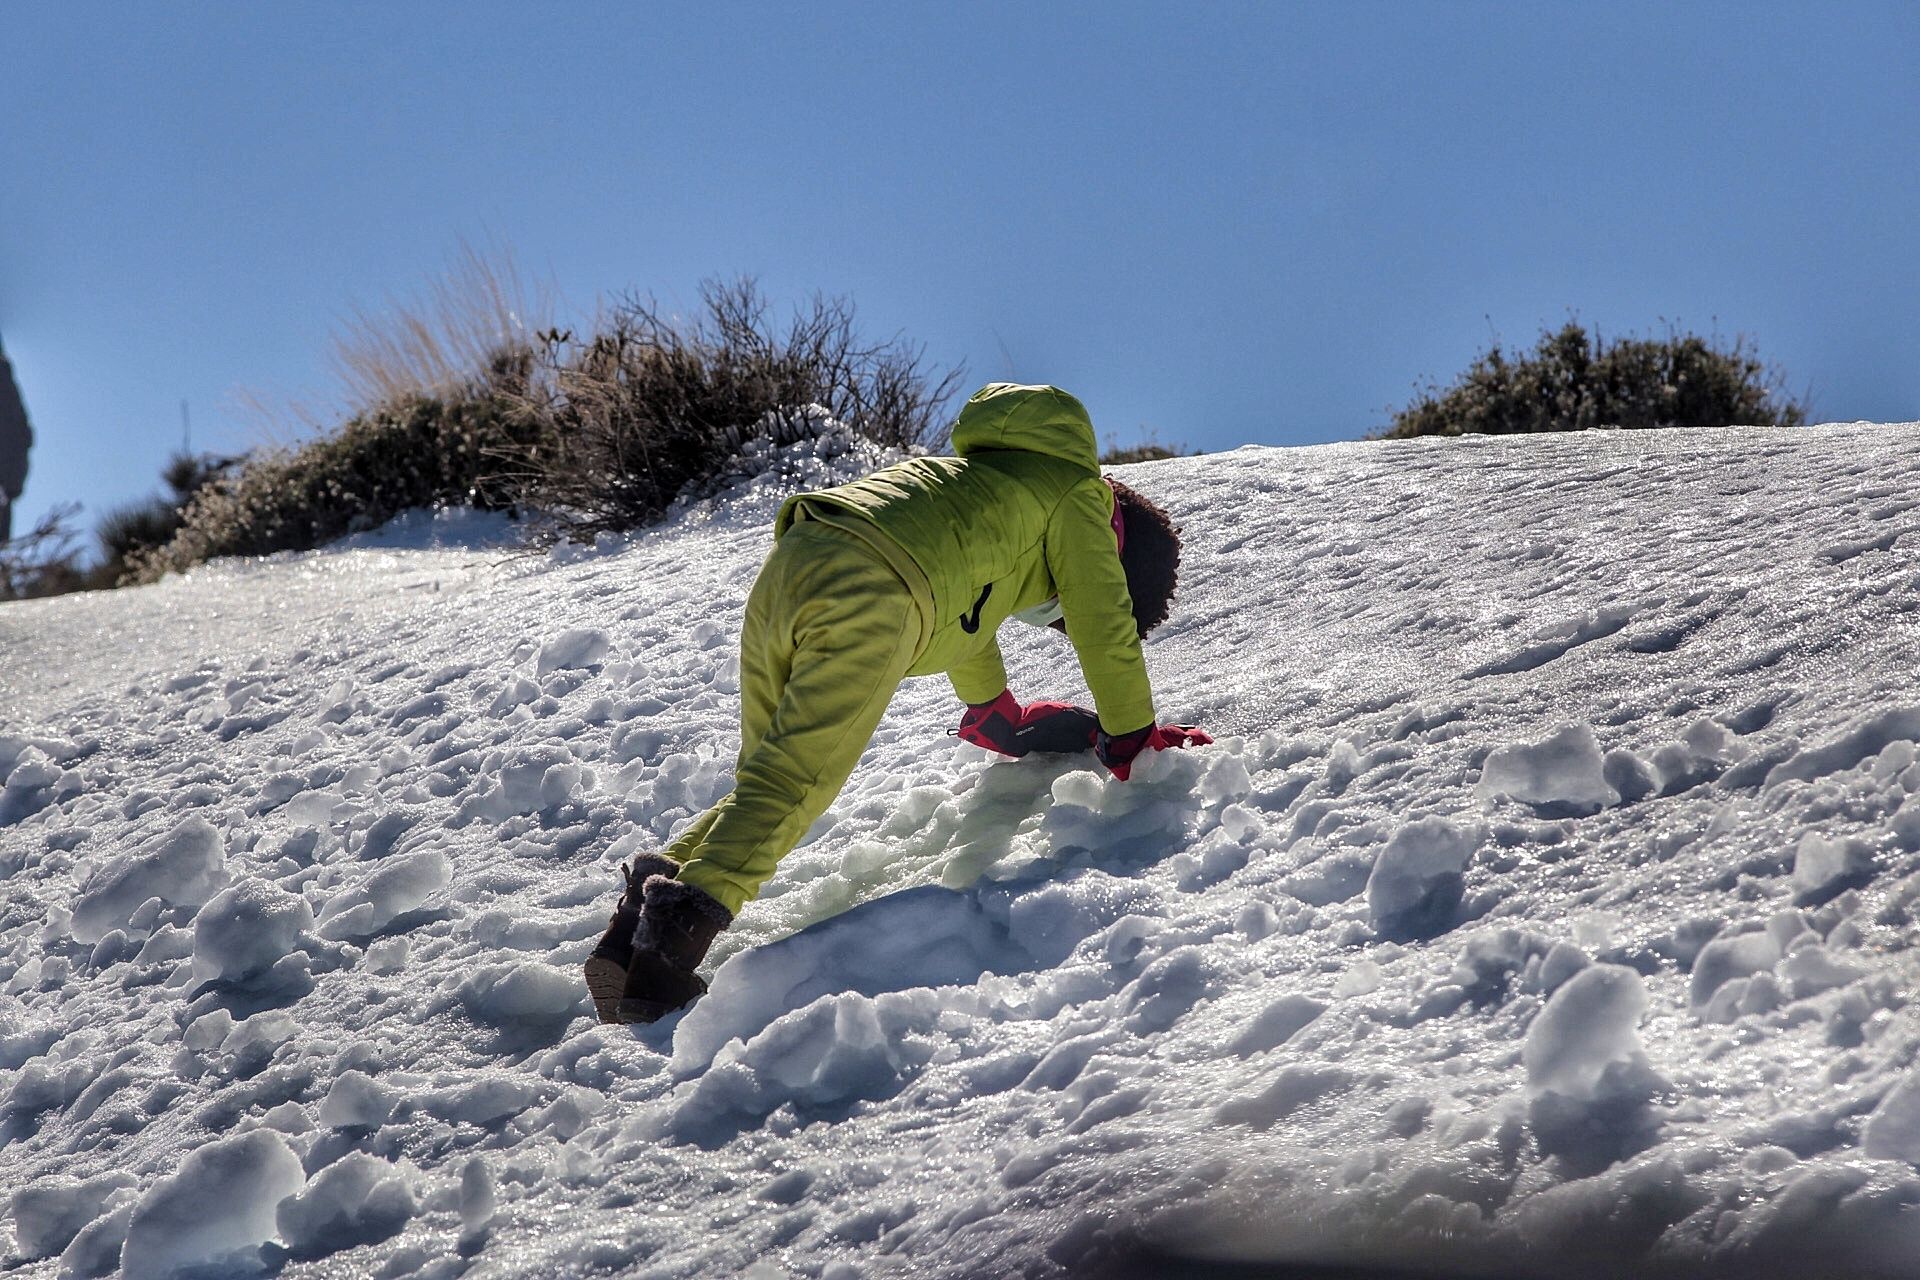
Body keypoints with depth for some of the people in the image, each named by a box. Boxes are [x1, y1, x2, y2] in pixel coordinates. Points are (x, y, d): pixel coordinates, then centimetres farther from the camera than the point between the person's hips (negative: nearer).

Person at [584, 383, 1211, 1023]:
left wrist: (997, 719, 66)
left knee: (765, 780, 11)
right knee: (792, 786, -14)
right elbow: (1105, 629, 19)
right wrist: (1134, 738, 33)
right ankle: (681, 922, -33)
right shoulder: (1076, 493, 19)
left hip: (786, 569, 8)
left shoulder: (998, 479, 41)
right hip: (870, 597, -8)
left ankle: (637, 922, -7)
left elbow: (968, 607, 54)